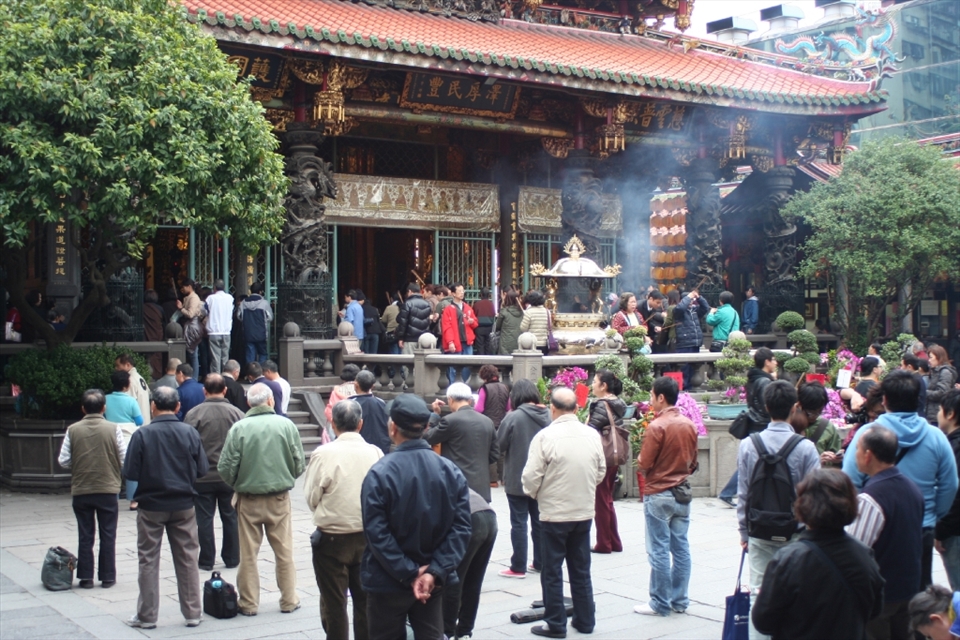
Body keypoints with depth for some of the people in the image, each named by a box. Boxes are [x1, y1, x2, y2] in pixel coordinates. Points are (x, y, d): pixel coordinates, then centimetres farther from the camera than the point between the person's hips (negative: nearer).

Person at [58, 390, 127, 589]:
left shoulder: (73, 430, -4)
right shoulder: (113, 429, -8)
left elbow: (64, 461, -3)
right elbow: (124, 458, -6)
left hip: (81, 490, 1)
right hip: (108, 489, -1)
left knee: (85, 536, 10)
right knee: (108, 535, 8)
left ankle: (86, 577, 13)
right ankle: (107, 577, 12)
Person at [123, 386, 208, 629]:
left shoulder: (142, 435, -13)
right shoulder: (190, 433, -7)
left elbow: (130, 472, -13)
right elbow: (202, 470, -4)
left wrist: (150, 475, 7)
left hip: (151, 506, -2)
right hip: (183, 506, 2)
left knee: (149, 561, 9)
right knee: (187, 560, 11)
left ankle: (147, 616, 14)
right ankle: (193, 613, 17)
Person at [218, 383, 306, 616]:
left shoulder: (239, 428, -10)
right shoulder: (286, 425, -6)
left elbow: (226, 468, -8)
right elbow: (299, 464, -1)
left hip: (248, 499, -1)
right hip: (280, 498, 1)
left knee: (248, 553, 9)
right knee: (284, 551, 11)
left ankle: (248, 603, 16)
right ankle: (289, 600, 19)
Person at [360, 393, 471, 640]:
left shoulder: (379, 473, -16)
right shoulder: (451, 471, -4)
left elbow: (377, 534, -19)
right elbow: (461, 527, -9)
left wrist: (409, 574, -14)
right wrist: (435, 572, -14)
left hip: (388, 584, -3)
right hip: (433, 583, 3)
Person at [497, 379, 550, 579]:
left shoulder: (513, 417, -17)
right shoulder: (548, 416, -3)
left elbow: (499, 445, -11)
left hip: (517, 479, -5)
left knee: (519, 523, 2)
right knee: (539, 521, 15)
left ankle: (518, 567, 6)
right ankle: (539, 563, 22)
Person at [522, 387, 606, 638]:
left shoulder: (545, 436, -17)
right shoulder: (592, 435, -3)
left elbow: (531, 476, -14)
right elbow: (601, 472, 7)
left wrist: (533, 493, 6)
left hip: (554, 514, -4)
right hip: (584, 512, 5)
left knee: (552, 571, 8)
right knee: (581, 570, 17)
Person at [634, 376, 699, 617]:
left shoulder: (657, 426, -16)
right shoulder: (689, 425, 3)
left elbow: (644, 465, -13)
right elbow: (693, 462, 11)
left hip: (659, 495, -6)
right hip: (683, 493, 6)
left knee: (659, 550, 0)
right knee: (681, 548, 11)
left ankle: (660, 603, 5)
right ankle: (680, 600, 16)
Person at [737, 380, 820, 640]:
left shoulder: (748, 445, -5)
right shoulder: (805, 448, -11)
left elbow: (742, 494, 1)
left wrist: (744, 532, 11)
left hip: (759, 534, 2)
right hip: (795, 534, -2)